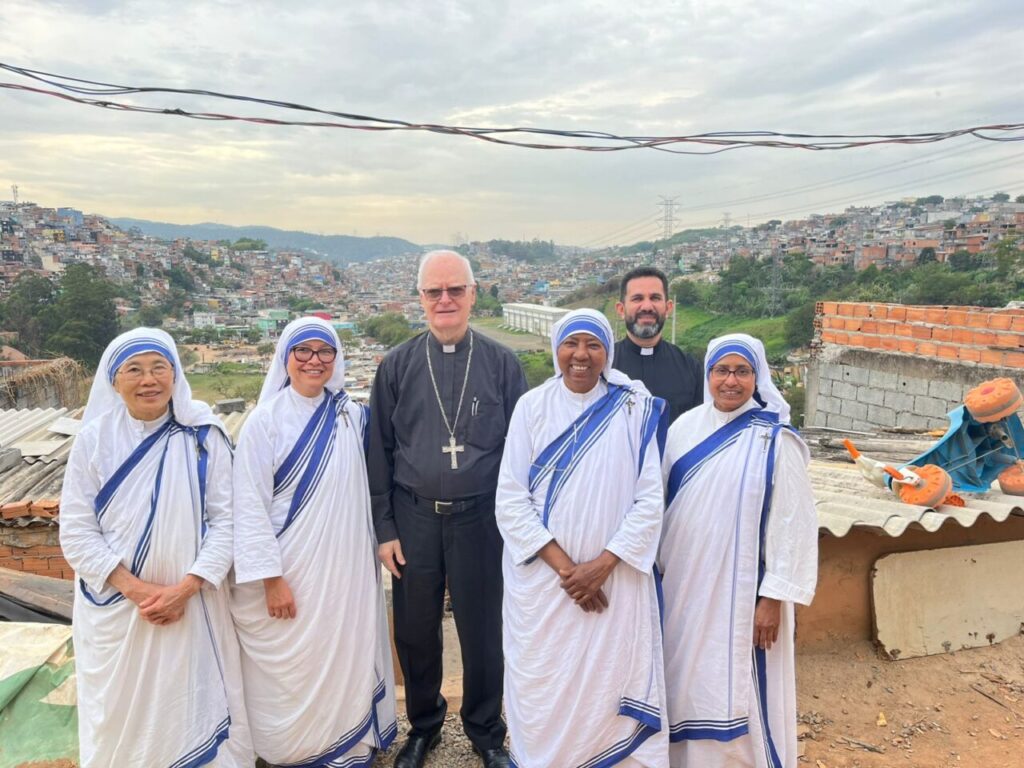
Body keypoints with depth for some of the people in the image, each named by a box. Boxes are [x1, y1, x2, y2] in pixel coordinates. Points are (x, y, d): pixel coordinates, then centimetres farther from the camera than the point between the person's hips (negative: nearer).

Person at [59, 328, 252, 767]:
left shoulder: (203, 436, -6)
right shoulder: (94, 438, -4)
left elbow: (225, 519, -6)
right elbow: (76, 531, -5)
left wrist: (187, 587, -15)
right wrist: (135, 588, -14)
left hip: (191, 602, -1)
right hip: (114, 604, 1)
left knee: (193, 704, 10)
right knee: (121, 711, 15)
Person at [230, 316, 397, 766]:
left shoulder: (351, 415, 2)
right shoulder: (266, 420, -10)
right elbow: (250, 506, -11)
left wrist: (370, 555, 11)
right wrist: (272, 578, -13)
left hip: (345, 567, 4)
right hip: (290, 572, -4)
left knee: (346, 656, 13)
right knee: (293, 666, 7)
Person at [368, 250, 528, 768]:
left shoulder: (502, 364, -1)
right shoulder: (396, 366, 2)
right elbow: (379, 452, 4)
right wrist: (384, 529, 1)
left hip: (480, 518, -1)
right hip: (414, 518, 2)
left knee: (482, 632, 9)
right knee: (415, 632, 13)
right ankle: (423, 726, 38)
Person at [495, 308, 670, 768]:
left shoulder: (634, 410, -1)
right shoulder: (532, 406, -1)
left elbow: (649, 498, -3)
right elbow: (511, 499, -6)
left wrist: (603, 563, -12)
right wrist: (563, 565, -13)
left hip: (615, 579, 0)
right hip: (543, 578, 0)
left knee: (612, 682, 5)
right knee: (544, 687, 8)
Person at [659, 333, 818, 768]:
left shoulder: (776, 439, -10)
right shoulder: (685, 427, 1)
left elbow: (793, 522, -10)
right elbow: (661, 502, 8)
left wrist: (774, 598, -12)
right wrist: (657, 568, 9)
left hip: (741, 590, -4)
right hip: (685, 584, 4)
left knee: (736, 690, 5)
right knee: (688, 682, 16)